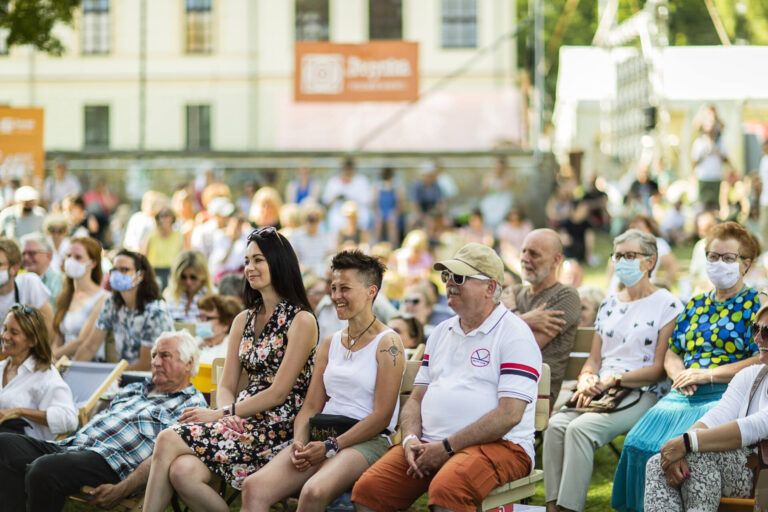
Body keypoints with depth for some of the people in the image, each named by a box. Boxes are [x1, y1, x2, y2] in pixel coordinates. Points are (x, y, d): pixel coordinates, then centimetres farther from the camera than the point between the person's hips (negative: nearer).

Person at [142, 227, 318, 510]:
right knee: (181, 471, -26)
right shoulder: (243, 320, 18)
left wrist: (220, 414, -12)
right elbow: (226, 385, 15)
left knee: (168, 441, -22)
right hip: (242, 422, 6)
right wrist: (228, 415, -9)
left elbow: (279, 393, -10)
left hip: (277, 427, -6)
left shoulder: (301, 321, -4)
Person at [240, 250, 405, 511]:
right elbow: (311, 406, 17)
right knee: (253, 487, -21)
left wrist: (330, 447, -14)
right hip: (320, 438, 6)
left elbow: (382, 415, -9)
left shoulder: (388, 343, -1)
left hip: (367, 441, -6)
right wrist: (299, 442, -5)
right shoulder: (330, 345, 20)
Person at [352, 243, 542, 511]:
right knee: (367, 489, -16)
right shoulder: (442, 333, 21)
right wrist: (410, 439, -2)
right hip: (430, 445, 7)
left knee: (445, 489, -38)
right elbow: (416, 398, 20)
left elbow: (509, 414, -14)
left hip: (498, 445, -6)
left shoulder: (514, 335, -4)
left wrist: (447, 448, -15)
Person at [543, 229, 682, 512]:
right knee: (556, 424, -25)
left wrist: (614, 379, -14)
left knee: (581, 428, -31)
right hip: (599, 390, 5)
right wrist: (587, 379, -3)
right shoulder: (609, 305, 21)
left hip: (642, 394, -5)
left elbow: (661, 369, -5)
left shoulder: (667, 305, 1)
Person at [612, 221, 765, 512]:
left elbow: (762, 359, -8)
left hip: (727, 395, -6)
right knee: (639, 442, -20)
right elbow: (671, 353, 23)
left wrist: (709, 374, -13)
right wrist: (679, 375, -2)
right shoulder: (695, 305, 24)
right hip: (684, 395, 6)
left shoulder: (757, 305, 4)